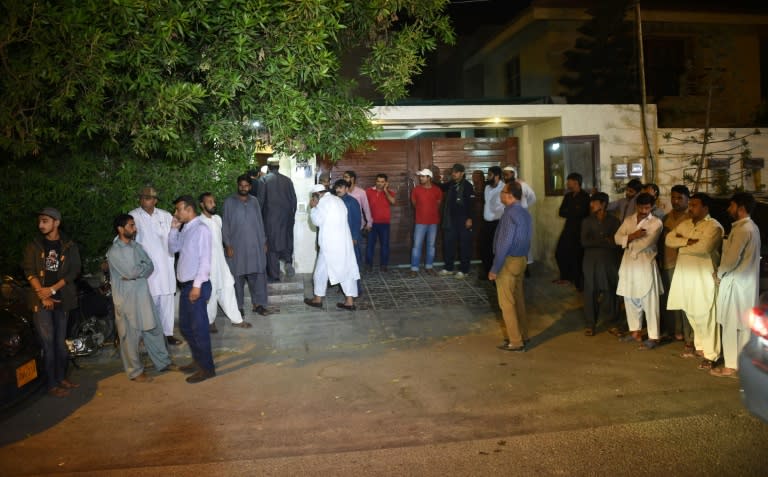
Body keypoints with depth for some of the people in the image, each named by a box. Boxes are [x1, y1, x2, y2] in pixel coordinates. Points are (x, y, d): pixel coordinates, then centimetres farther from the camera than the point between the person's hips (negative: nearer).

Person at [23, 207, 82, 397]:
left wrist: (53, 289, -14)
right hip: (40, 300, -1)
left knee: (60, 341, 11)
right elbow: (29, 272, -4)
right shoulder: (33, 246, 3)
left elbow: (74, 271, -3)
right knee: (48, 342, -3)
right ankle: (52, 384, 4)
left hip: (62, 299, 2)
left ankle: (61, 378, 23)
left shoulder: (70, 246, 3)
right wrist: (43, 296, -14)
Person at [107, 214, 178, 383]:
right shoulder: (114, 251, -13)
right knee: (130, 336, 5)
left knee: (154, 330, 14)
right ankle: (135, 371, 16)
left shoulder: (136, 246, 8)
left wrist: (136, 272, -15)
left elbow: (150, 266, 0)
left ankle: (163, 362, 27)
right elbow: (130, 272, -21)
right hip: (126, 299, -6)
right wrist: (142, 267, -5)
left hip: (143, 295, 6)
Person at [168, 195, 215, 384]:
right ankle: (197, 360, 32)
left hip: (196, 285, -9)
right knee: (185, 325, 17)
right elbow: (173, 248, 19)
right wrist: (174, 228, 8)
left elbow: (205, 259, -18)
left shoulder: (201, 229, -14)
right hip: (185, 285, 9)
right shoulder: (185, 229, 13)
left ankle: (207, 368, 8)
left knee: (198, 327, -3)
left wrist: (197, 285, -20)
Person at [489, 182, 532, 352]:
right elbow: (525, 239, 12)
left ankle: (515, 342, 5)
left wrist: (494, 269, -18)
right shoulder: (524, 213, 8)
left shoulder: (510, 214, -19)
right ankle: (522, 335, 28)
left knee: (507, 303, 0)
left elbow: (504, 244, -22)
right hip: (521, 260, 9)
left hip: (508, 261, -9)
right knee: (518, 300, 17)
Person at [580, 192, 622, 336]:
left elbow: (617, 241, -8)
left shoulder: (614, 221, 2)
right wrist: (605, 241, -11)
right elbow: (584, 242, -6)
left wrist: (595, 242, -12)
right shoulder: (587, 221, 6)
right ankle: (590, 324, 9)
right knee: (591, 292, 1)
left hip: (609, 261, -1)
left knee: (611, 292, 4)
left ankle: (614, 323, 21)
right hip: (591, 261, 1)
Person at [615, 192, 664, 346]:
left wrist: (628, 243, -1)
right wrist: (632, 236, -15)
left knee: (649, 302, -2)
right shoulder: (628, 220, 12)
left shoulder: (656, 223, -4)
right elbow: (617, 238, 1)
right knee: (630, 300, 12)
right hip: (628, 264, 5)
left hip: (645, 264, -5)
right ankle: (635, 331, 24)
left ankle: (653, 337, 3)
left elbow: (646, 242, -15)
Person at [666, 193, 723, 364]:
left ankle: (710, 354, 7)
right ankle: (699, 346, 32)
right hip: (685, 275, 7)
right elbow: (668, 239, 3)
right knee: (691, 313, 16)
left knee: (705, 316, -2)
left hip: (704, 277, -7)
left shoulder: (714, 226, -10)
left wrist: (681, 245, -8)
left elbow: (703, 248, -25)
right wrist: (687, 241, -14)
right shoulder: (685, 224, 13)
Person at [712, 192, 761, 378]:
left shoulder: (742, 229, -18)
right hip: (745, 281, 10)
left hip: (736, 282, -10)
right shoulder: (750, 227, 13)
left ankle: (731, 366, 3)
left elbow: (732, 258, -22)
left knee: (732, 325, -3)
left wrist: (719, 273, -7)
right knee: (743, 325, 13)